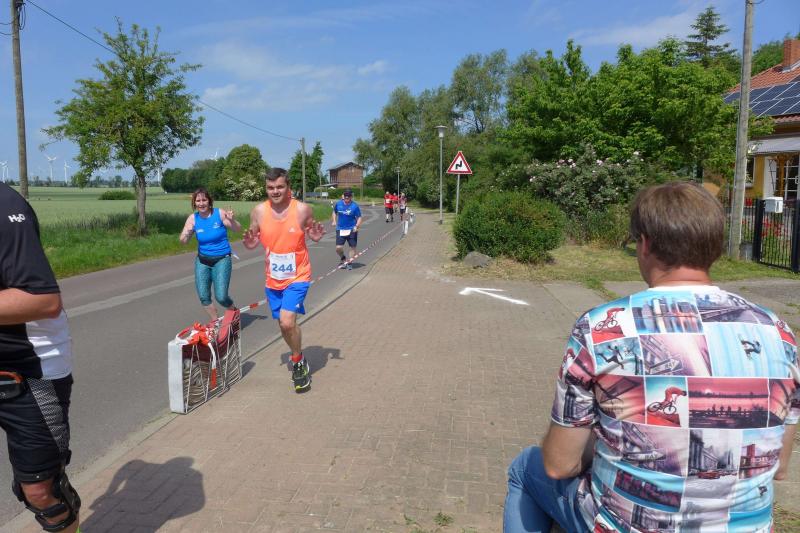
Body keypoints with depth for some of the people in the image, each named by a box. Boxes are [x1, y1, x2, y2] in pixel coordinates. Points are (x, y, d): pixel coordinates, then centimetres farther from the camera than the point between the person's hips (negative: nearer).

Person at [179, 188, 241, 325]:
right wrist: (186, 234, -24)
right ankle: (214, 321, 27)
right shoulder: (193, 218, -3)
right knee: (203, 297, 3)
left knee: (221, 297, -12)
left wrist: (232, 220, -29)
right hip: (202, 261, 4)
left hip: (222, 260, -4)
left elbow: (238, 229, -9)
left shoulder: (220, 213, -11)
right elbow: (183, 241, -2)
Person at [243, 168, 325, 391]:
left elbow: (312, 233, 3)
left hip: (297, 276, -4)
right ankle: (299, 360, 41)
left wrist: (316, 236, -20)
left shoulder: (303, 209, -13)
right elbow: (254, 238, 6)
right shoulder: (258, 211, -7)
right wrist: (250, 244, -18)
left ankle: (298, 362, 8)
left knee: (287, 322, -19)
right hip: (273, 279, 4)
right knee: (283, 324, 15)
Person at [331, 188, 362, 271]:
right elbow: (334, 212, 18)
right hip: (340, 229, 2)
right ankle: (343, 259, 24)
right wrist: (334, 221, 3)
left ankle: (350, 262, 22)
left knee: (353, 247, 4)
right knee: (338, 248, -6)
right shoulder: (338, 204, 0)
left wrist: (357, 226, -22)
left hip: (352, 230, -2)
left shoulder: (355, 206, -9)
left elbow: (359, 218, -7)